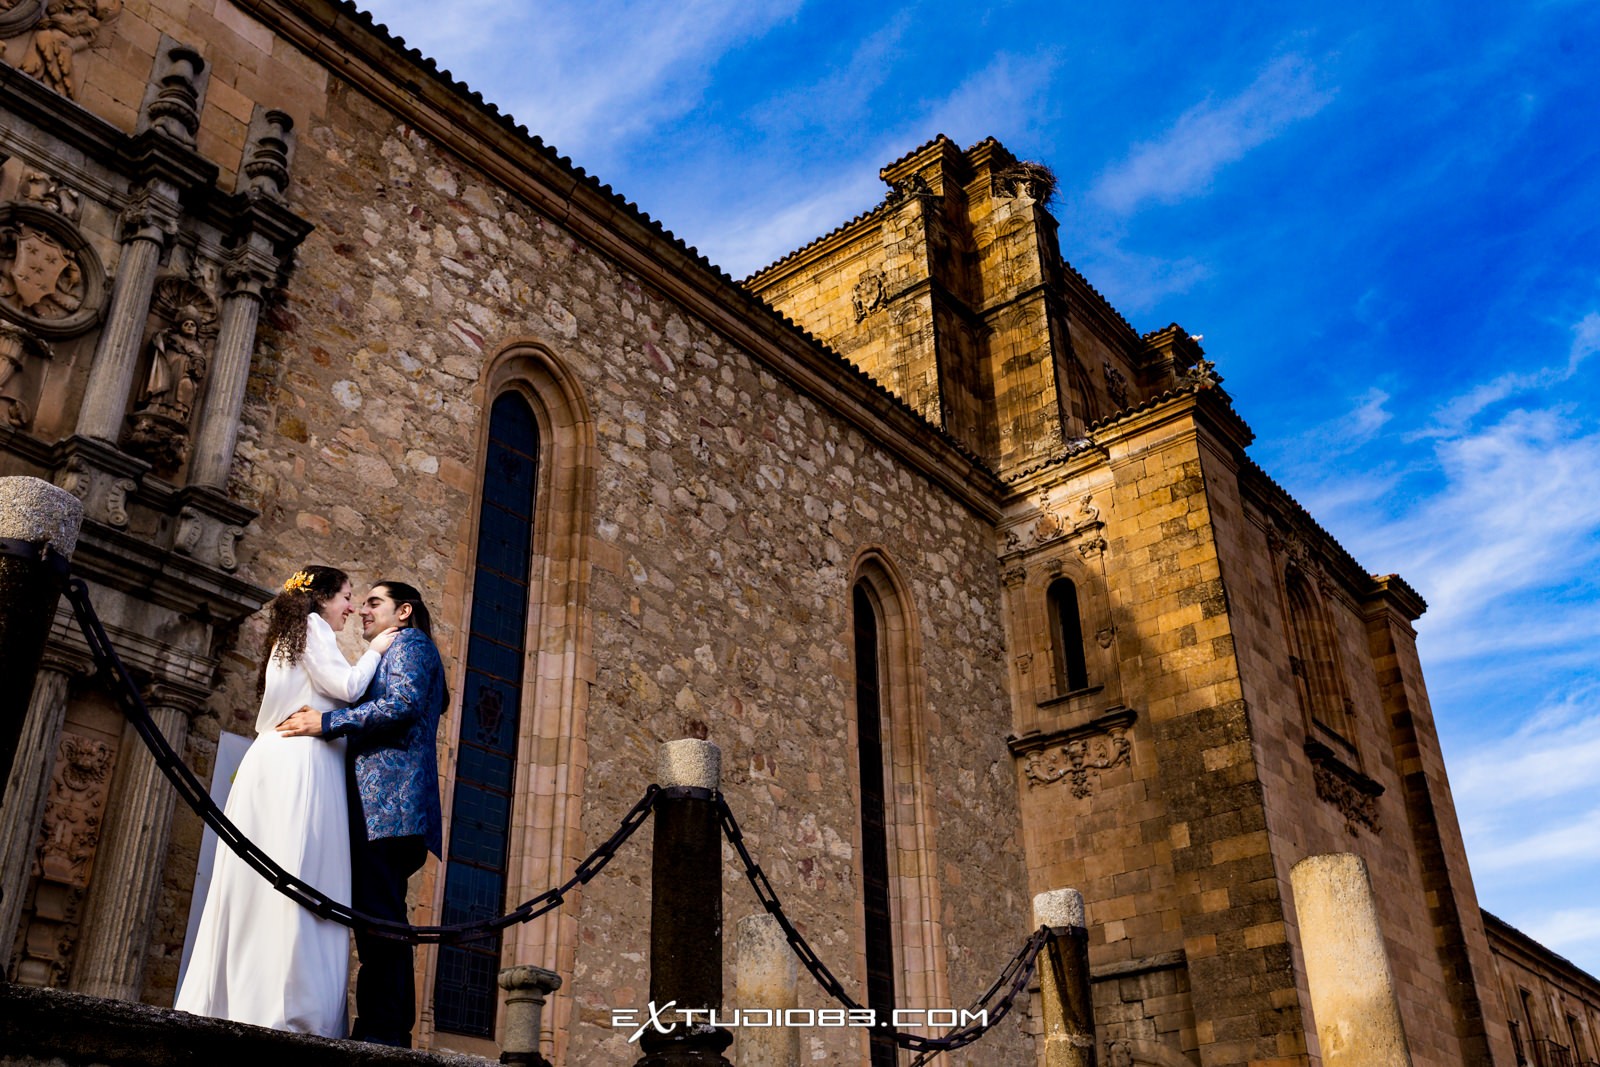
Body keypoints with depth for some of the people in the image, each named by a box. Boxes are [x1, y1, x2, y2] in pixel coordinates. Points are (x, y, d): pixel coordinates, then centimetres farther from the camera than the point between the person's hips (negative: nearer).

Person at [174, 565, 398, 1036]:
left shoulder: (290, 637, 29)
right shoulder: (312, 626, 2)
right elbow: (346, 686, -8)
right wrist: (375, 650, 7)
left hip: (274, 761, 9)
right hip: (301, 764, -9)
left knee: (257, 888, 2)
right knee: (298, 880, -15)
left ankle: (224, 1001, -2)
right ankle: (282, 1010, -21)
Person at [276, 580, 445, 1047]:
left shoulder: (409, 642, 3)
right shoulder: (391, 655, 32)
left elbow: (403, 703, -15)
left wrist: (327, 723, -12)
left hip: (387, 803, -10)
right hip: (383, 808, 10)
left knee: (379, 916, -15)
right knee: (377, 918, 4)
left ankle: (385, 1031, -19)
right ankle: (385, 1033, 2)